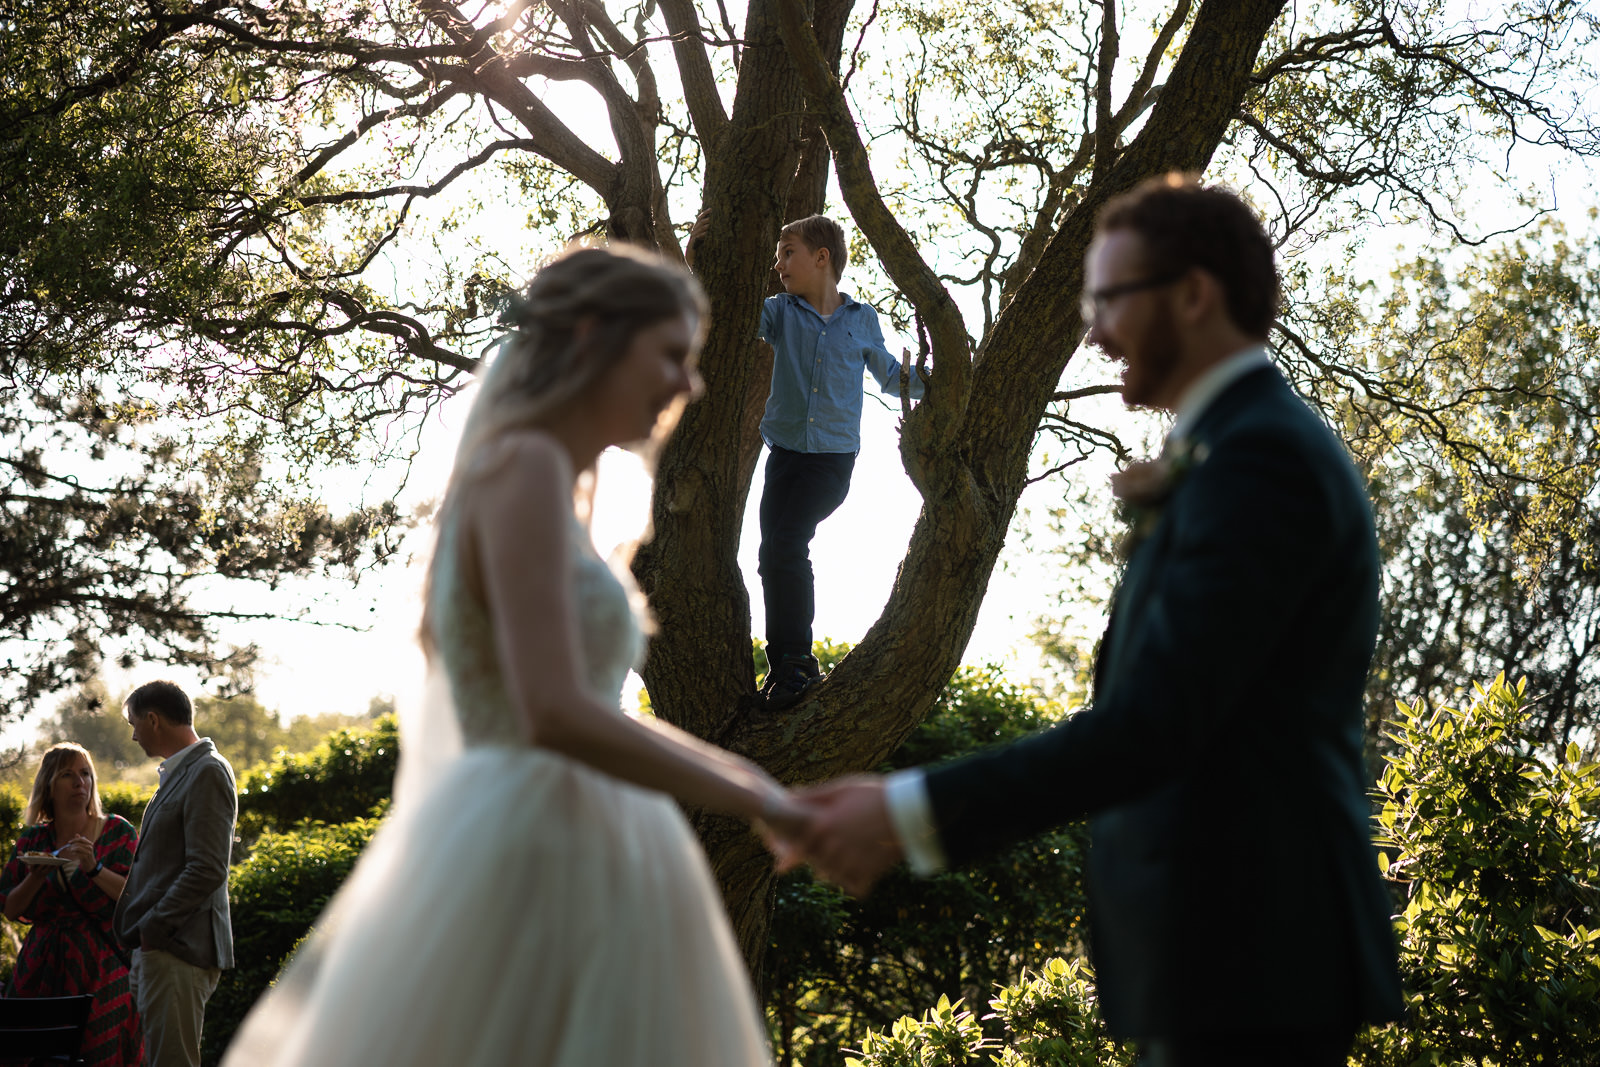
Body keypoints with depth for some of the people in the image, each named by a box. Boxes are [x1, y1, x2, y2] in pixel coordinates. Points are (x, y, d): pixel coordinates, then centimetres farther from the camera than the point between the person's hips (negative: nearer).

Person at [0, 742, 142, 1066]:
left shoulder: (116, 832, 1)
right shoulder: (33, 841, 10)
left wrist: (94, 869, -20)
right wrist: (38, 876, -8)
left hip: (101, 966, -3)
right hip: (44, 965, 3)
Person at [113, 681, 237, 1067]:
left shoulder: (207, 773, -12)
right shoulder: (178, 772, 20)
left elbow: (207, 870, -20)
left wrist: (151, 927, -16)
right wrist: (145, 929, 15)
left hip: (178, 948, -10)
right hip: (156, 947, 10)